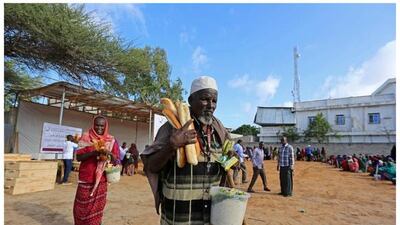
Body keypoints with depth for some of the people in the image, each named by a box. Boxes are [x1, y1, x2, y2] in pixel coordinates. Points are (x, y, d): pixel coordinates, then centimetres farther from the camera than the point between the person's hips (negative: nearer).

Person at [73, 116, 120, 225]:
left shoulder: (111, 140, 2)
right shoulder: (86, 137, -1)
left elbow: (116, 160, 0)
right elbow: (78, 157, -7)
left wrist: (109, 153, -21)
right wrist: (94, 152, -22)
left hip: (101, 180, 1)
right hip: (86, 179, -1)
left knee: (97, 207, 9)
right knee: (82, 207, 6)